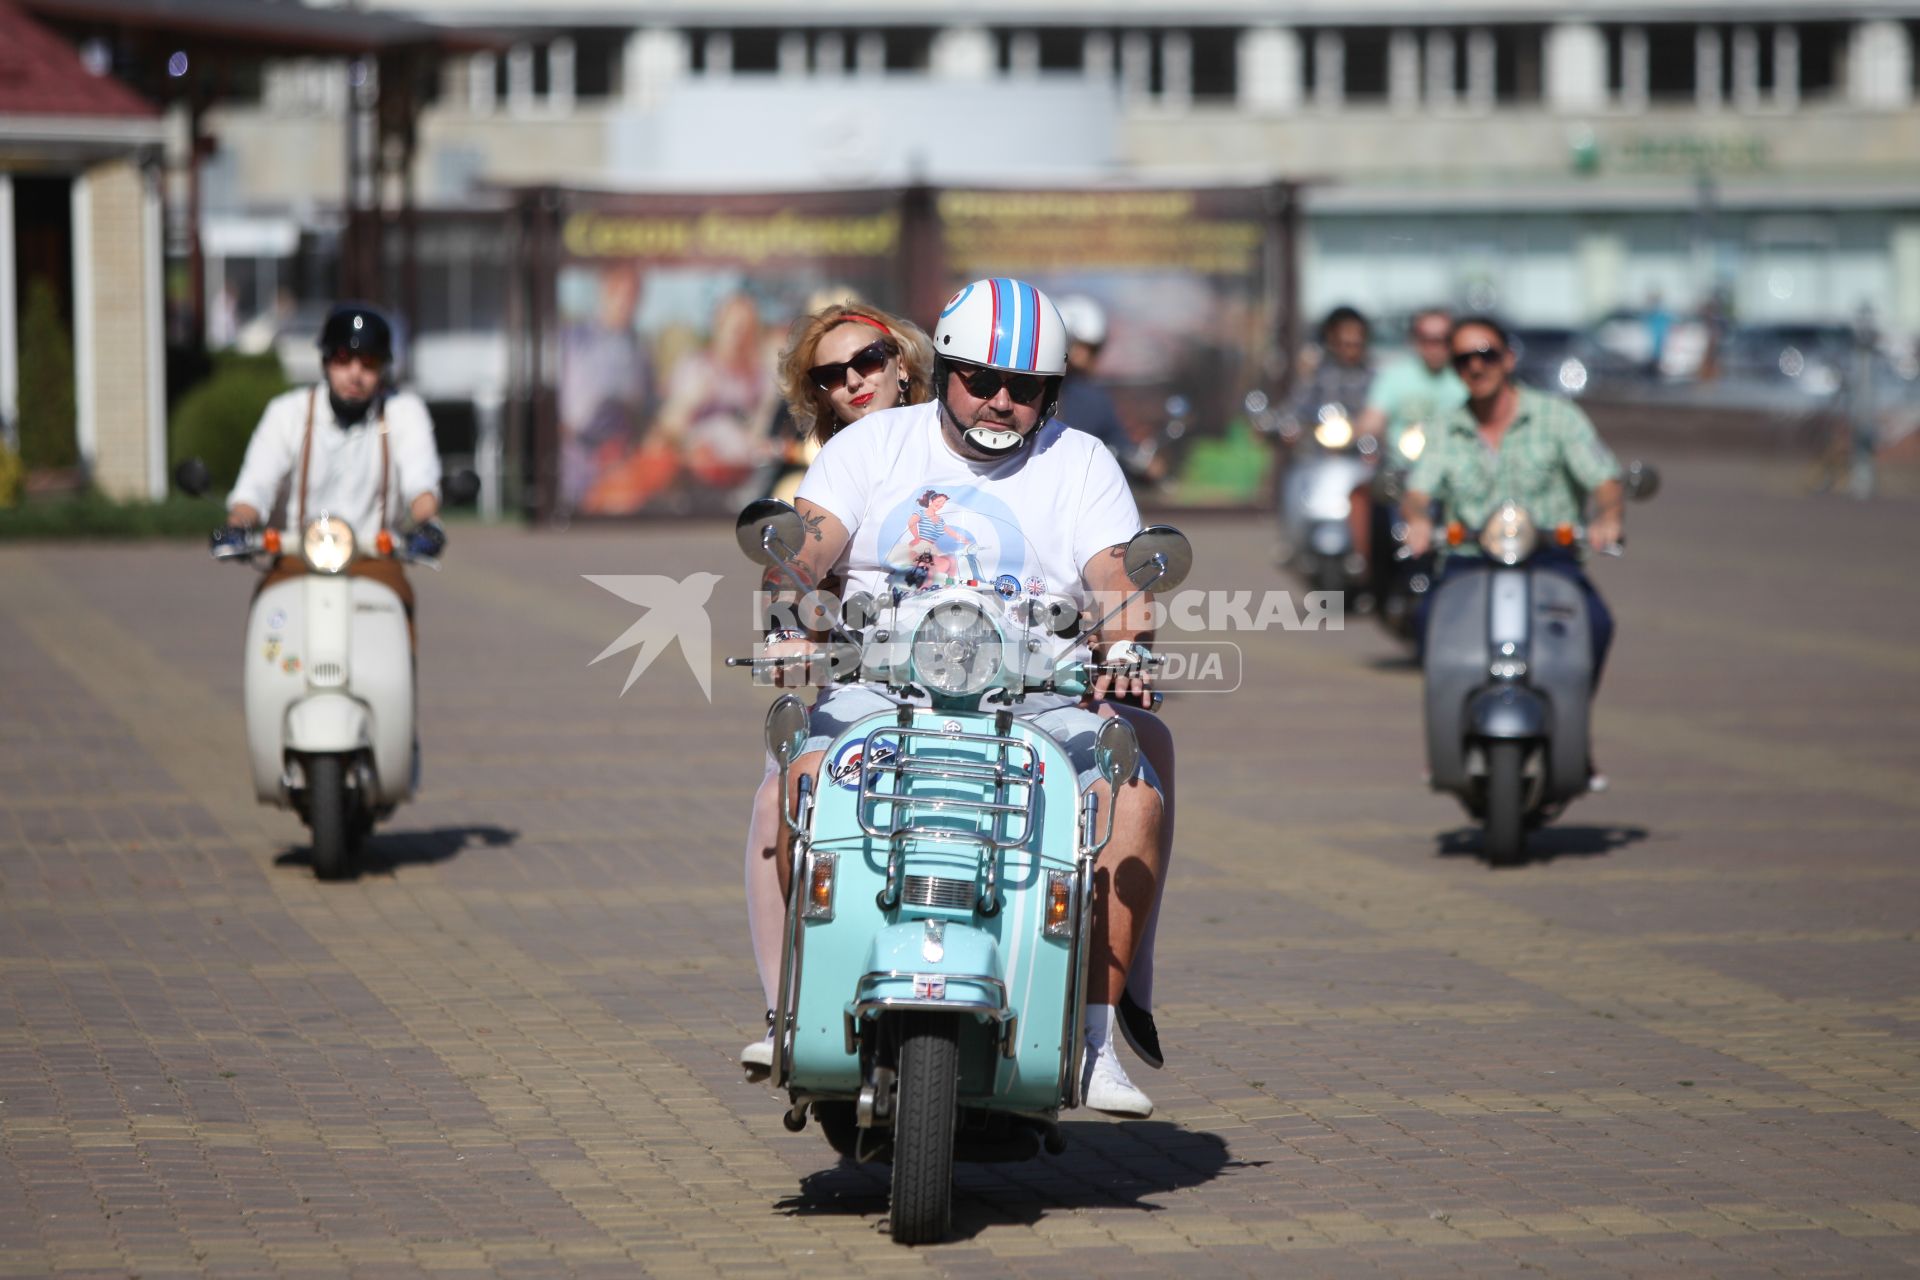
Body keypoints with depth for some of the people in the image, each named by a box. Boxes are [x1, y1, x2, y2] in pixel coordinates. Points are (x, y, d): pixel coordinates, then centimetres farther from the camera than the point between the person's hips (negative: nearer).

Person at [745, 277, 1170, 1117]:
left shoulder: (1082, 465, 13)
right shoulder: (873, 445, 13)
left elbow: (1117, 579, 0)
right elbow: (801, 548, 1)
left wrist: (1124, 650, -23)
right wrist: (788, 624, -21)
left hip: (1040, 698, 0)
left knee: (1134, 794, -28)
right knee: (810, 777, -32)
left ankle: (1096, 1037, -19)